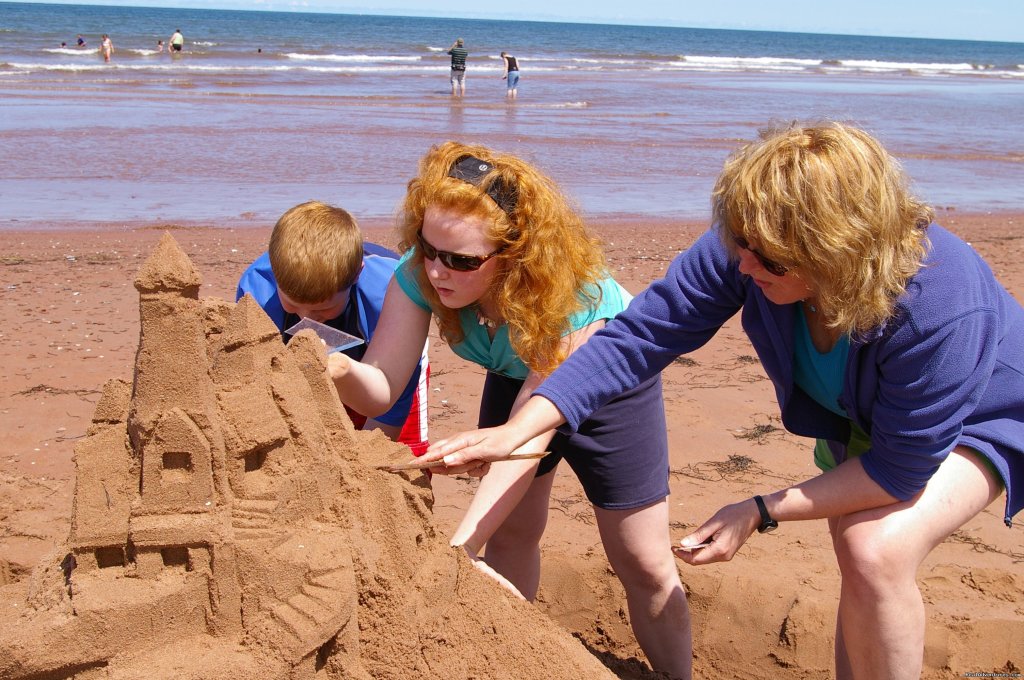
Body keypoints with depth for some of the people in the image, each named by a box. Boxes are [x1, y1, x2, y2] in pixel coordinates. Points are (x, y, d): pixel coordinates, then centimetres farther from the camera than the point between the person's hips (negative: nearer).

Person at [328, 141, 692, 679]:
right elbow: (382, 387, -32)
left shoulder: (570, 296, -43)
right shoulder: (420, 275, -29)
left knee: (643, 564, -2)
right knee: (508, 533, 7)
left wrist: (458, 548, -52)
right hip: (514, 377, 4)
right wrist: (344, 371, -57)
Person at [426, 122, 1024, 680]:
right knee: (860, 561, 12)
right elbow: (639, 336, -28)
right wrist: (518, 430, -36)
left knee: (878, 550, -27)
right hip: (857, 417, 6)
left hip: (975, 420, -5)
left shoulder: (941, 308, -42)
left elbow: (903, 466, -31)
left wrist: (762, 511, -28)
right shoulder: (743, 250, -31)